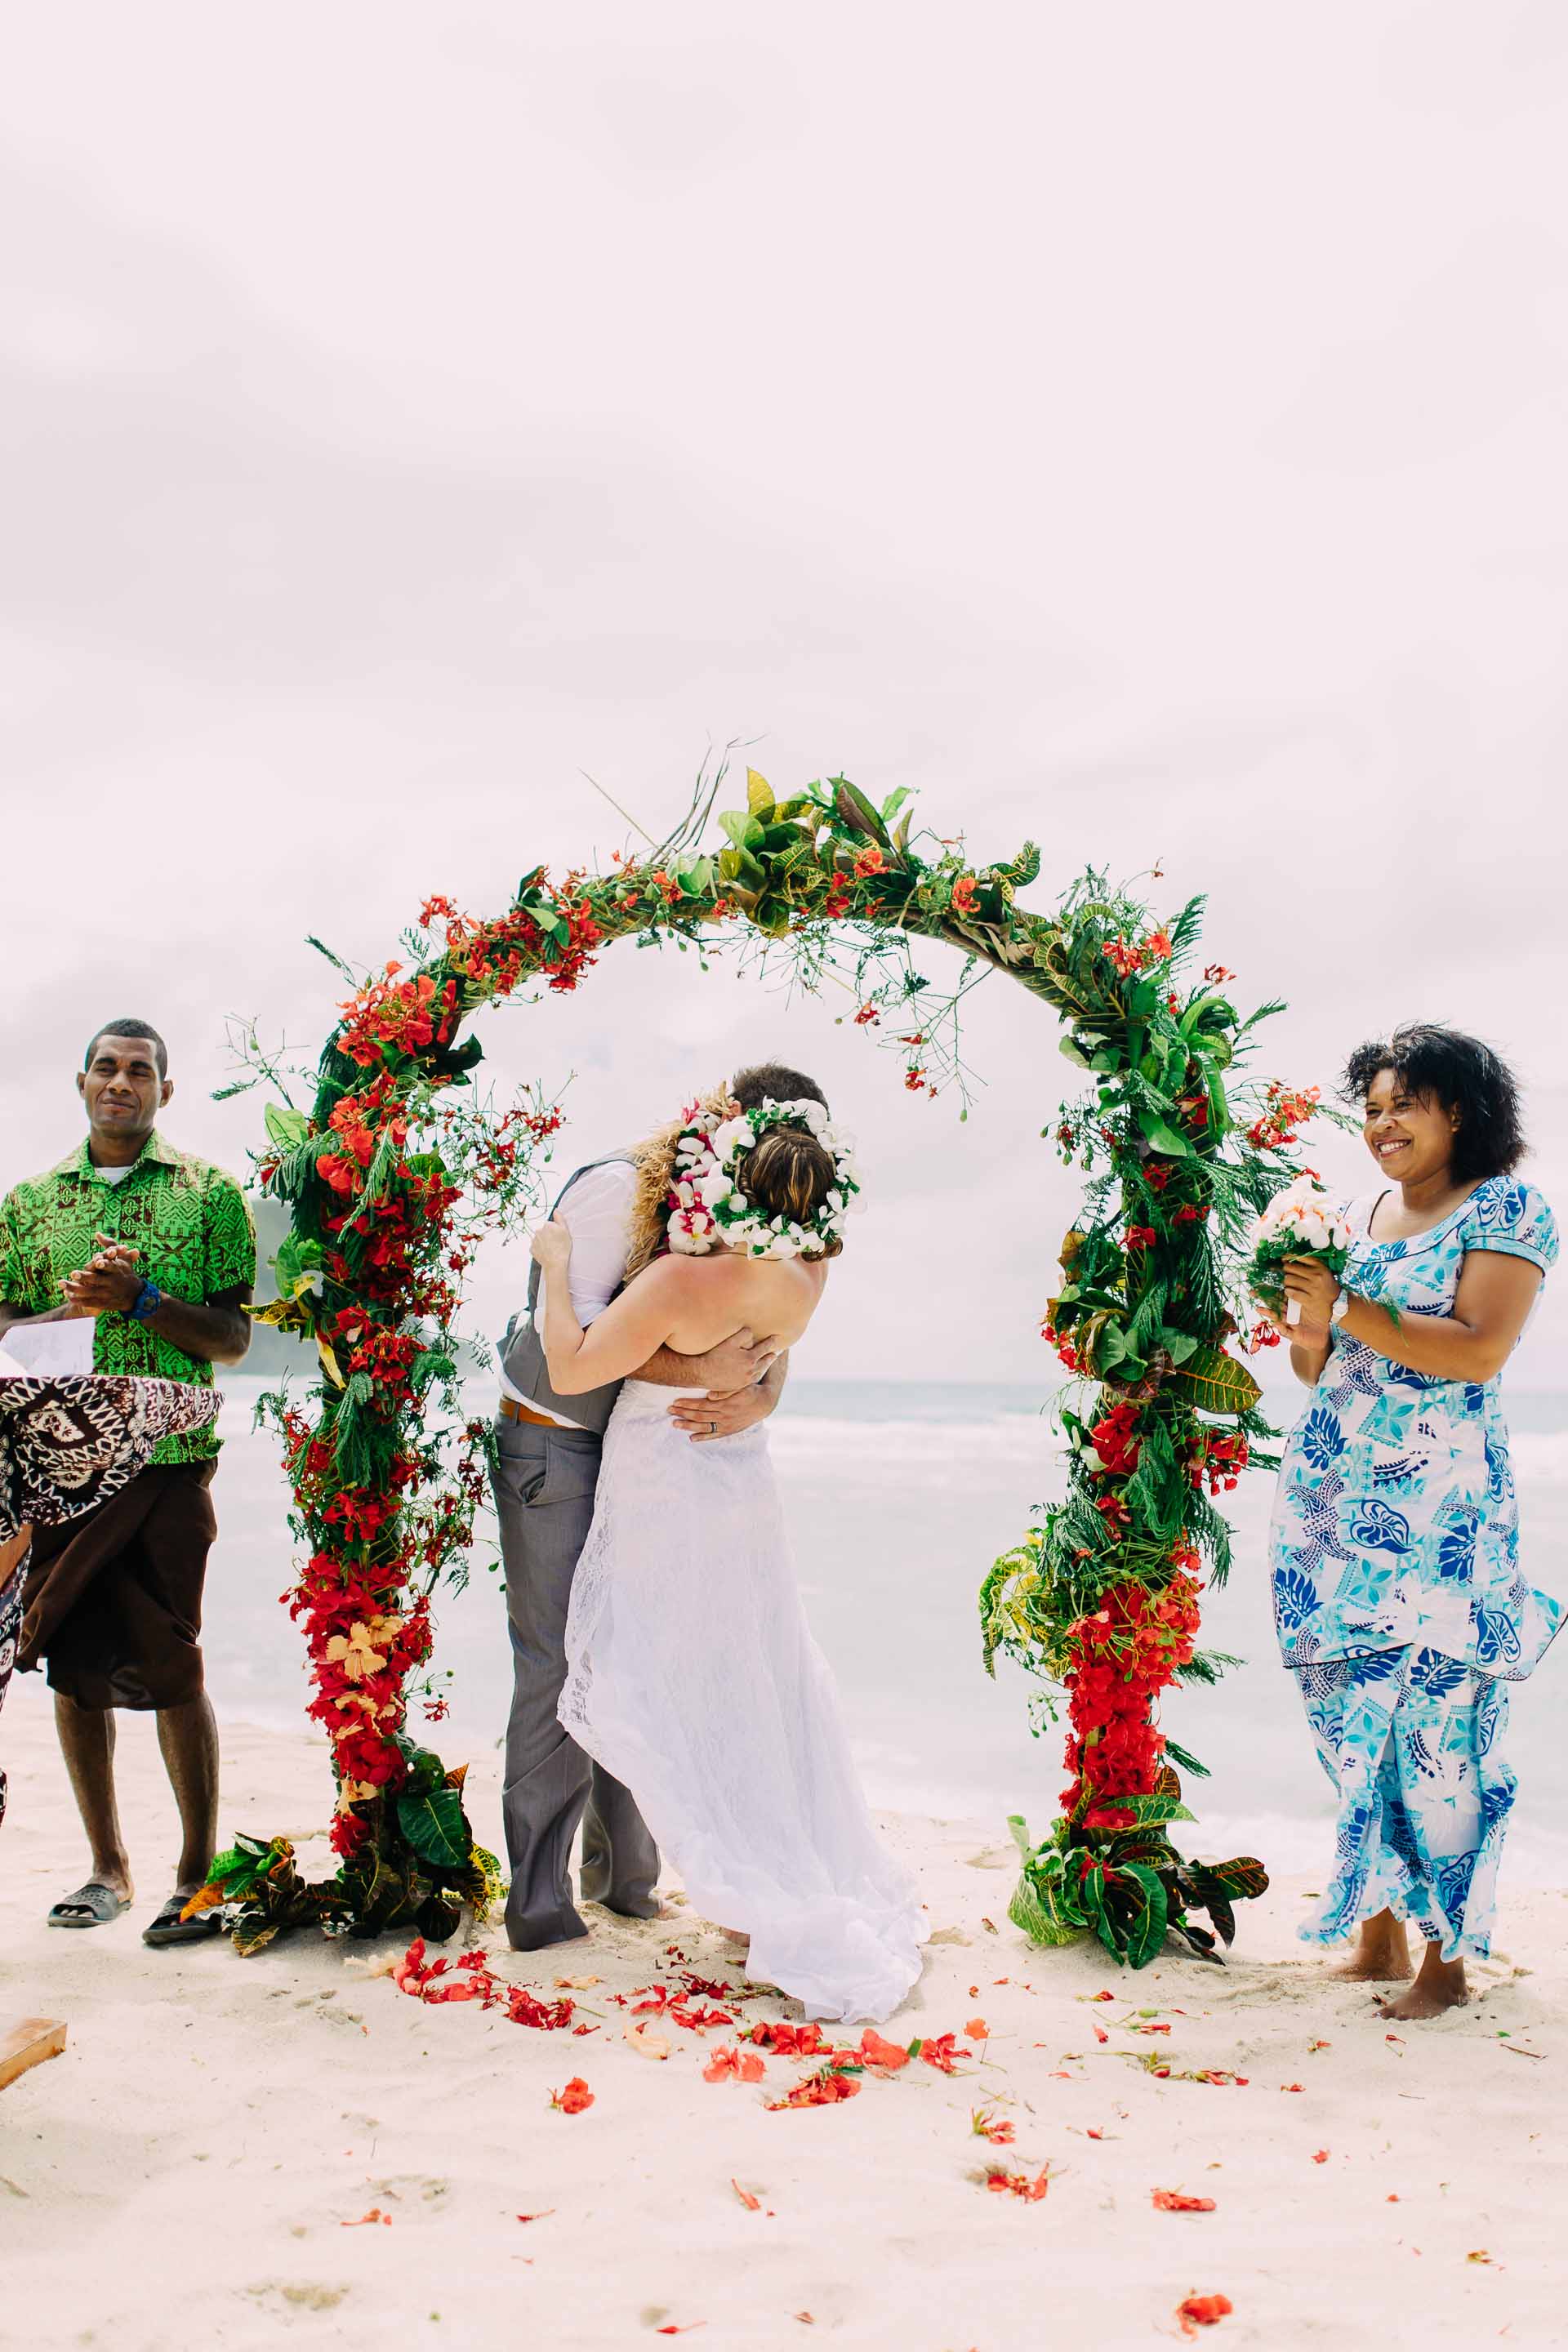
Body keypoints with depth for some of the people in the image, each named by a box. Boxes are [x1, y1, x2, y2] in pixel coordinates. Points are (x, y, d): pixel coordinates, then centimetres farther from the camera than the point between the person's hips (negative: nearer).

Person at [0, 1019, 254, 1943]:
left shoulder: (209, 1193, 4)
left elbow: (235, 1339, 0)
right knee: (74, 1666, 8)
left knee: (172, 1667, -3)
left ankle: (198, 1871, 11)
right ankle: (108, 1866, 23)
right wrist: (74, 1306, -10)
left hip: (168, 1459, -3)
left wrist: (143, 1300, -14)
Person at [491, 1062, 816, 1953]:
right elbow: (570, 1322, -29)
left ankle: (623, 1873, 24)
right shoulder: (618, 1189, -20)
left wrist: (756, 1400, -28)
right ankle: (539, 1905, 6)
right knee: (559, 1664, -5)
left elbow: (772, 1346, -4)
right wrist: (696, 1372, -37)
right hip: (555, 1441, -7)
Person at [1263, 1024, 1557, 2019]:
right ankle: (1377, 1930, 20)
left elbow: (1480, 1350, -15)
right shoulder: (1357, 1217, 15)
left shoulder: (1508, 1209, -2)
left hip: (1441, 1517, -6)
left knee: (1434, 1725, -5)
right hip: (1331, 1500, 6)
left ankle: (1447, 1957, 7)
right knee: (1351, 1718, 7)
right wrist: (1305, 1328, -3)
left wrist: (1348, 1310, -16)